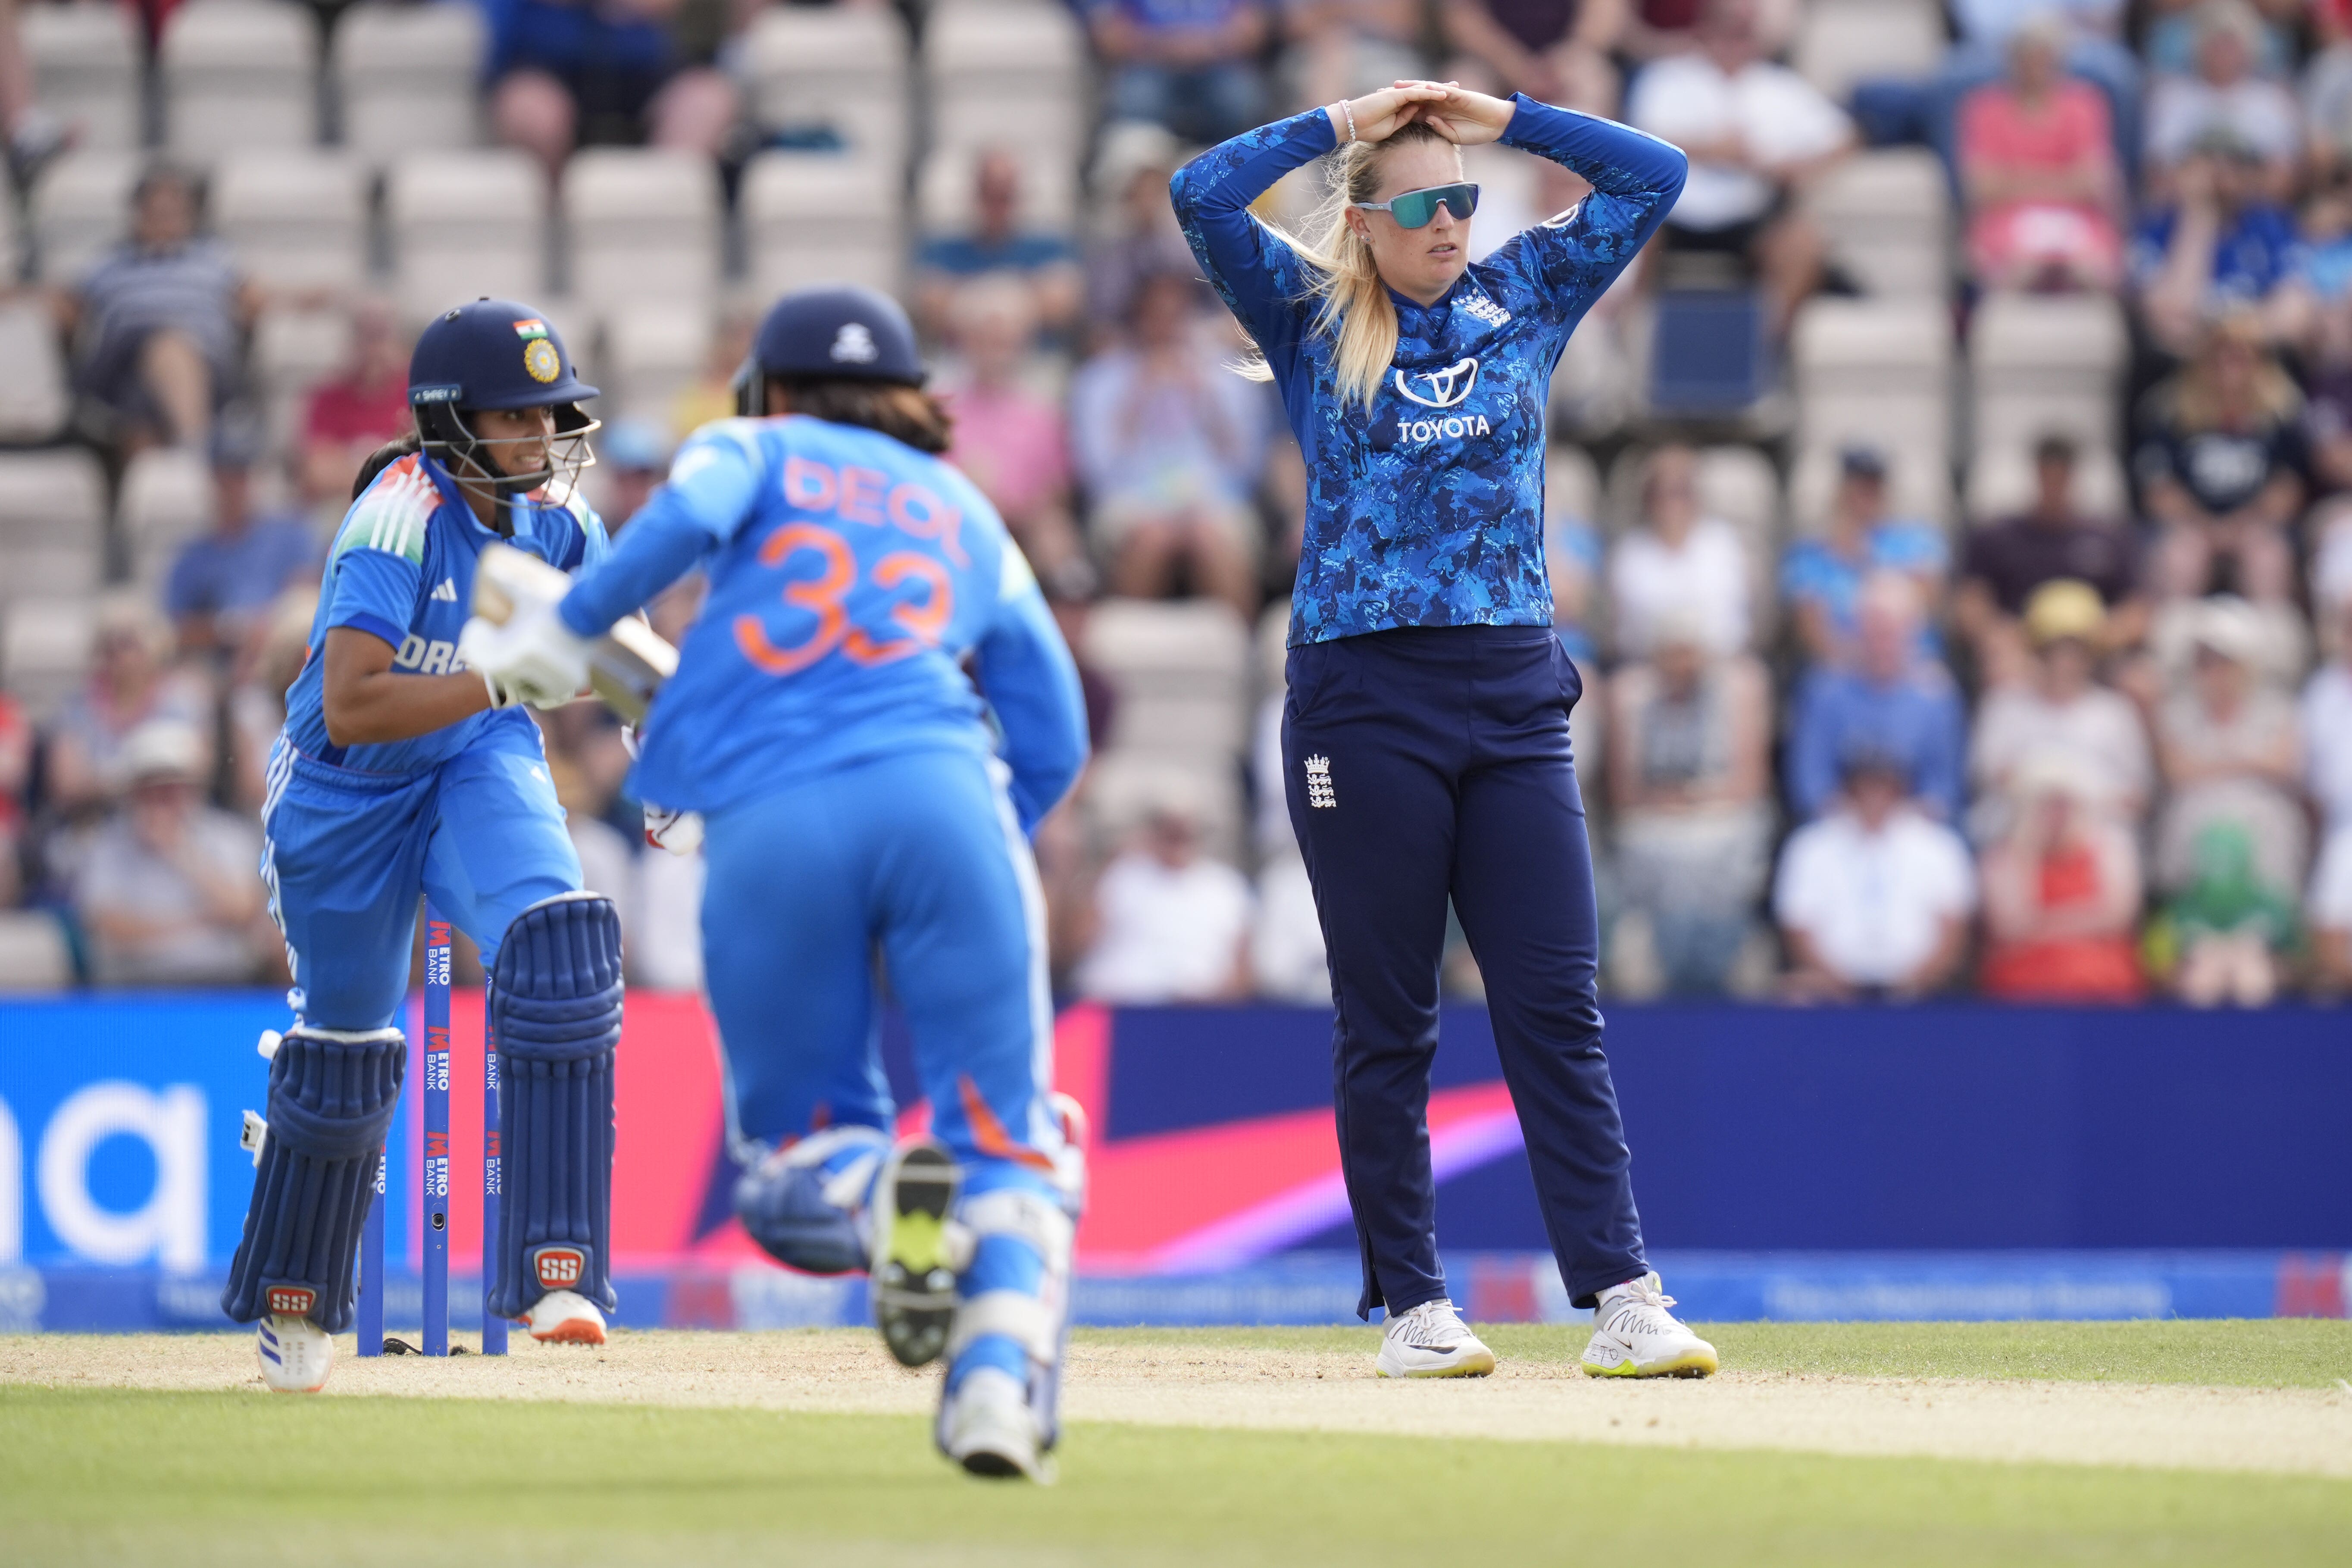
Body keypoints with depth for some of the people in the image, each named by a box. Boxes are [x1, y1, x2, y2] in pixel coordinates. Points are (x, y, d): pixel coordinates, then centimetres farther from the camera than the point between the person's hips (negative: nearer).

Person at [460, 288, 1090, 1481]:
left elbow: (689, 514, -3)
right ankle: (1004, 1370, -27)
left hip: (768, 830, -1)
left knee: (791, 1159, 12)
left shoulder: (759, 450, 22)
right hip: (942, 796, 1)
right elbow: (1054, 743, 22)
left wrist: (556, 638, 5)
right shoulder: (971, 517, 29)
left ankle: (876, 1190, -23)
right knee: (1006, 1142, 2)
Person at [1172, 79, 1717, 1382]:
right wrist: (1341, 124, 0)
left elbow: (1651, 176, 12)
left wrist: (1496, 117, 6)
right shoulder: (1309, 318, 6)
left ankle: (1621, 1300, -8)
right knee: (1385, 1022, 1)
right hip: (1364, 699, -2)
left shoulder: (1523, 298, 13)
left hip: (1515, 696, 2)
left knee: (1558, 1008, -3)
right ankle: (1411, 1307, 7)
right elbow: (1202, 194, -7)